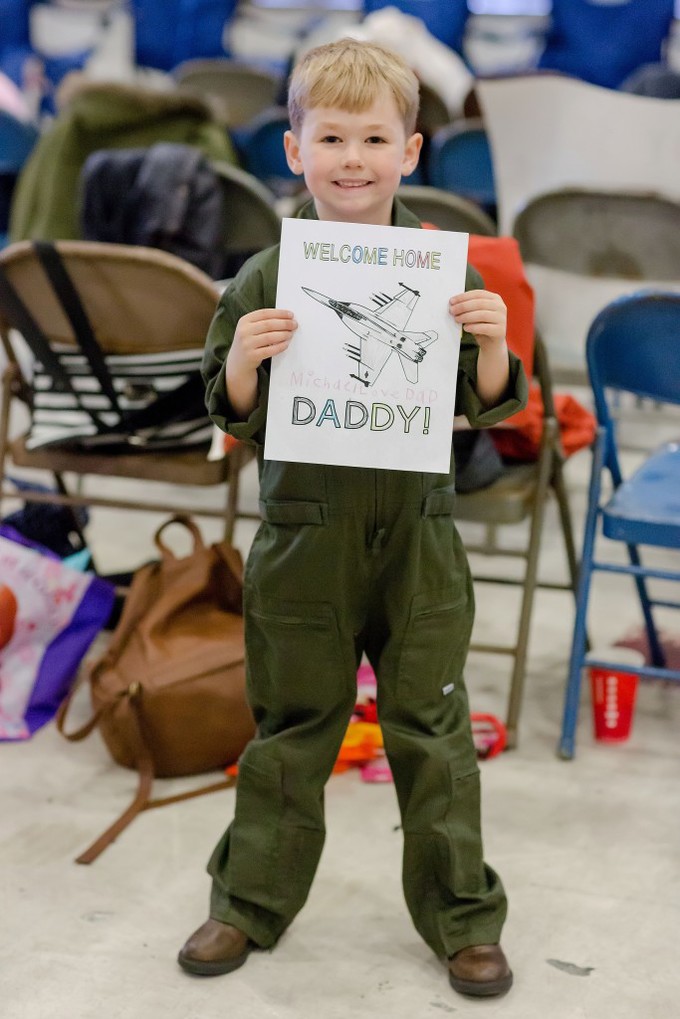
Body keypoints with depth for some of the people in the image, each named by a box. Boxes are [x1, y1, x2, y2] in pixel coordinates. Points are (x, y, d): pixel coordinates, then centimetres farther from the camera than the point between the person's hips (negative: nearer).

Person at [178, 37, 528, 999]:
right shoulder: (266, 277, -4)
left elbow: (490, 405, 2)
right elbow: (235, 416, 1)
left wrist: (492, 342, -17)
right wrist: (243, 359, -19)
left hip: (418, 537, 0)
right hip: (304, 538, 0)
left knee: (432, 730, 9)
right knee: (289, 729, 13)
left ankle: (462, 917, 24)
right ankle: (251, 903, 30)